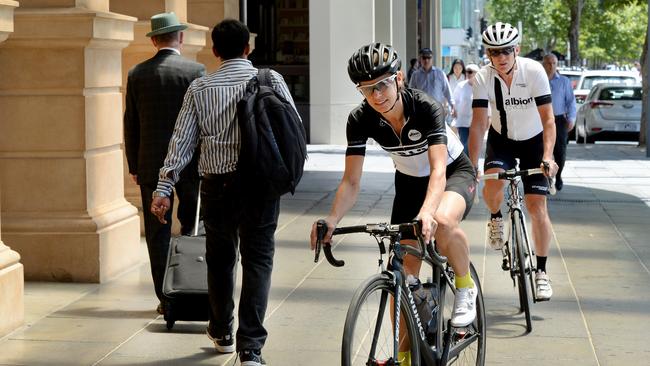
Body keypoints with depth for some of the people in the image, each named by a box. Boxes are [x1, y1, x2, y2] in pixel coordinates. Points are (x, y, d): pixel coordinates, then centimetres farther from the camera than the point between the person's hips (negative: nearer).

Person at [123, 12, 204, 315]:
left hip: (152, 164, 1)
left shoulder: (137, 74, 2)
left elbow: (131, 124, 5)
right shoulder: (195, 71, -6)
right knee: (192, 224, 14)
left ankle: (166, 298, 6)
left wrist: (133, 166, 13)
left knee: (158, 233, 5)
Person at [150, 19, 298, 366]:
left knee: (220, 259, 18)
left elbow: (182, 140, -1)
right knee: (257, 261, 0)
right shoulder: (270, 79, -1)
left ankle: (222, 333, 33)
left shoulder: (200, 87, 3)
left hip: (217, 183, 2)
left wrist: (163, 188, -1)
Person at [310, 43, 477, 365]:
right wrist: (332, 220, -41)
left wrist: (427, 212, -61)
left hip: (454, 173, -4)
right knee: (403, 272, -2)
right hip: (409, 182, 4)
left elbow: (438, 169, -42)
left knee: (442, 222, -39)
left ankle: (465, 287, -11)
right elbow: (351, 182, -22)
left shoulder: (425, 108, -32)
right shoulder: (361, 120, -22)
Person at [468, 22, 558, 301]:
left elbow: (548, 119, -26)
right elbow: (478, 124, -23)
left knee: (537, 207, -9)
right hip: (501, 139, 1)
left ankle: (541, 272, 4)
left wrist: (548, 156, -39)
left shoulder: (534, 71, -24)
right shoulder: (483, 78, -21)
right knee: (492, 184, -30)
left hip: (533, 141, -1)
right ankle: (496, 218, 5)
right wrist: (471, 168, -31)